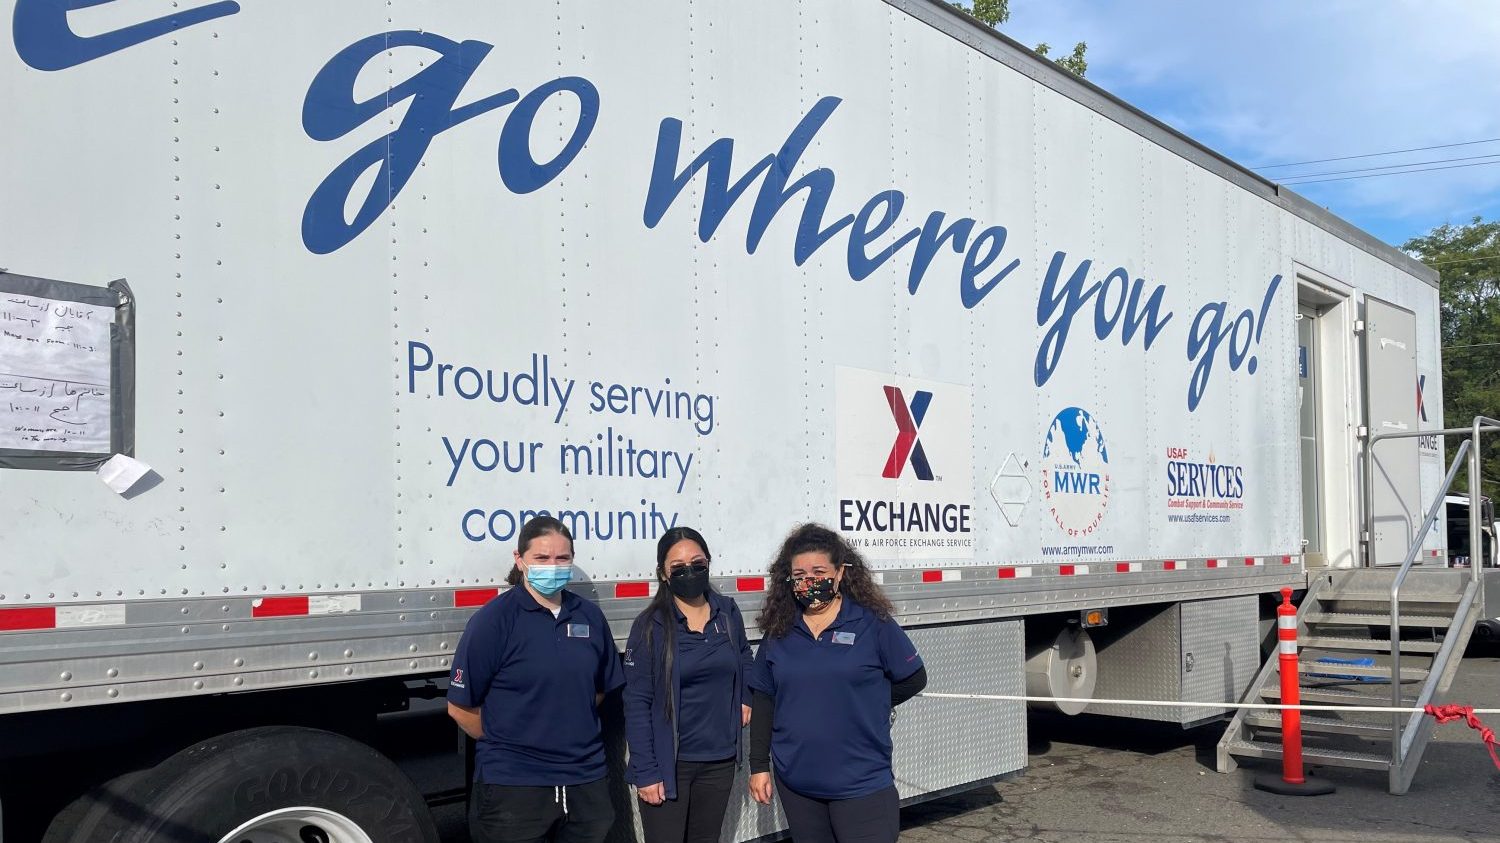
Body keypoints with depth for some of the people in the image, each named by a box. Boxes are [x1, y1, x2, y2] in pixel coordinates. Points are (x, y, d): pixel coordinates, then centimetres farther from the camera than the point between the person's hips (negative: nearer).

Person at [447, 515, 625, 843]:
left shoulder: (590, 616, 6)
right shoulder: (494, 619, -9)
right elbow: (461, 706, -7)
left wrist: (570, 735, 11)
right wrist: (504, 744, 2)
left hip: (585, 779, 5)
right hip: (513, 786, -4)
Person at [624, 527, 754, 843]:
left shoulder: (728, 613, 2)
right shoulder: (651, 626, -10)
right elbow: (637, 704, -10)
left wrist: (746, 698, 6)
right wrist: (645, 771, -14)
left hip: (720, 760, 4)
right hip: (669, 763, -4)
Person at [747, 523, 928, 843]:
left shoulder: (872, 622, -6)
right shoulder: (779, 630, 4)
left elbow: (913, 680, 2)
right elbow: (763, 700, 8)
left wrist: (866, 706, 2)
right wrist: (759, 765, 6)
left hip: (862, 784, -3)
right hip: (796, 784, 3)